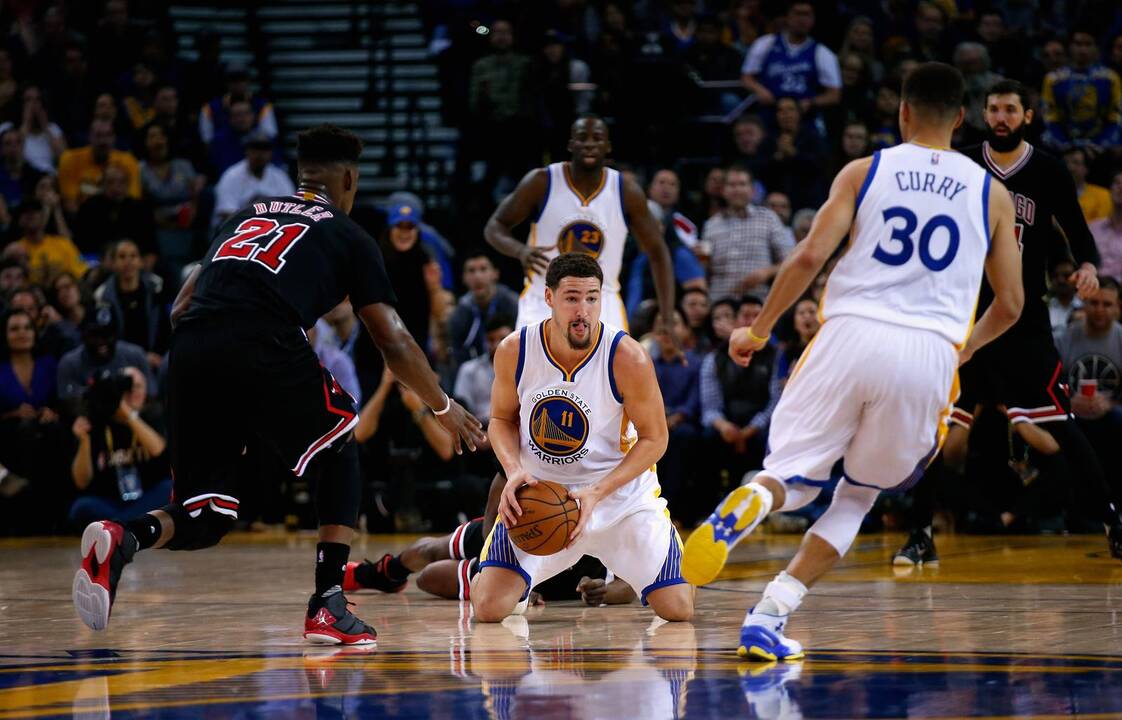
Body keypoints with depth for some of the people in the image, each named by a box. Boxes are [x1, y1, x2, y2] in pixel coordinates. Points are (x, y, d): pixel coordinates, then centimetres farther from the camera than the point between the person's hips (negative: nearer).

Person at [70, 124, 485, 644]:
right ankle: (328, 607, 13)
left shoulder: (246, 215, 33)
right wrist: (444, 408, 32)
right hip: (265, 349, -4)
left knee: (202, 521, 13)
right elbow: (393, 342, 19)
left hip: (189, 350, 4)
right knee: (340, 450, 25)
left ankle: (124, 538, -20)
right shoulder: (349, 237, 20)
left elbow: (181, 309, 28)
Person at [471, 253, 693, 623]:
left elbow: (654, 439, -10)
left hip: (620, 490, -1)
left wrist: (597, 493, -22)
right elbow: (502, 419, 4)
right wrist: (514, 471, -17)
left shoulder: (627, 357, -20)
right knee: (489, 607, -15)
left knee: (679, 609, -6)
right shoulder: (513, 351, -13)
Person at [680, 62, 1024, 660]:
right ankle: (770, 616, 2)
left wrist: (758, 330, 10)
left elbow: (809, 257, -2)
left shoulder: (864, 172, 9)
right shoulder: (991, 194, 13)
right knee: (858, 495, 18)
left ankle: (748, 503, -29)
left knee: (791, 478, 10)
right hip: (929, 353, 1)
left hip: (852, 335, -1)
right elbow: (1010, 304, 14)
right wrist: (966, 347, 35)